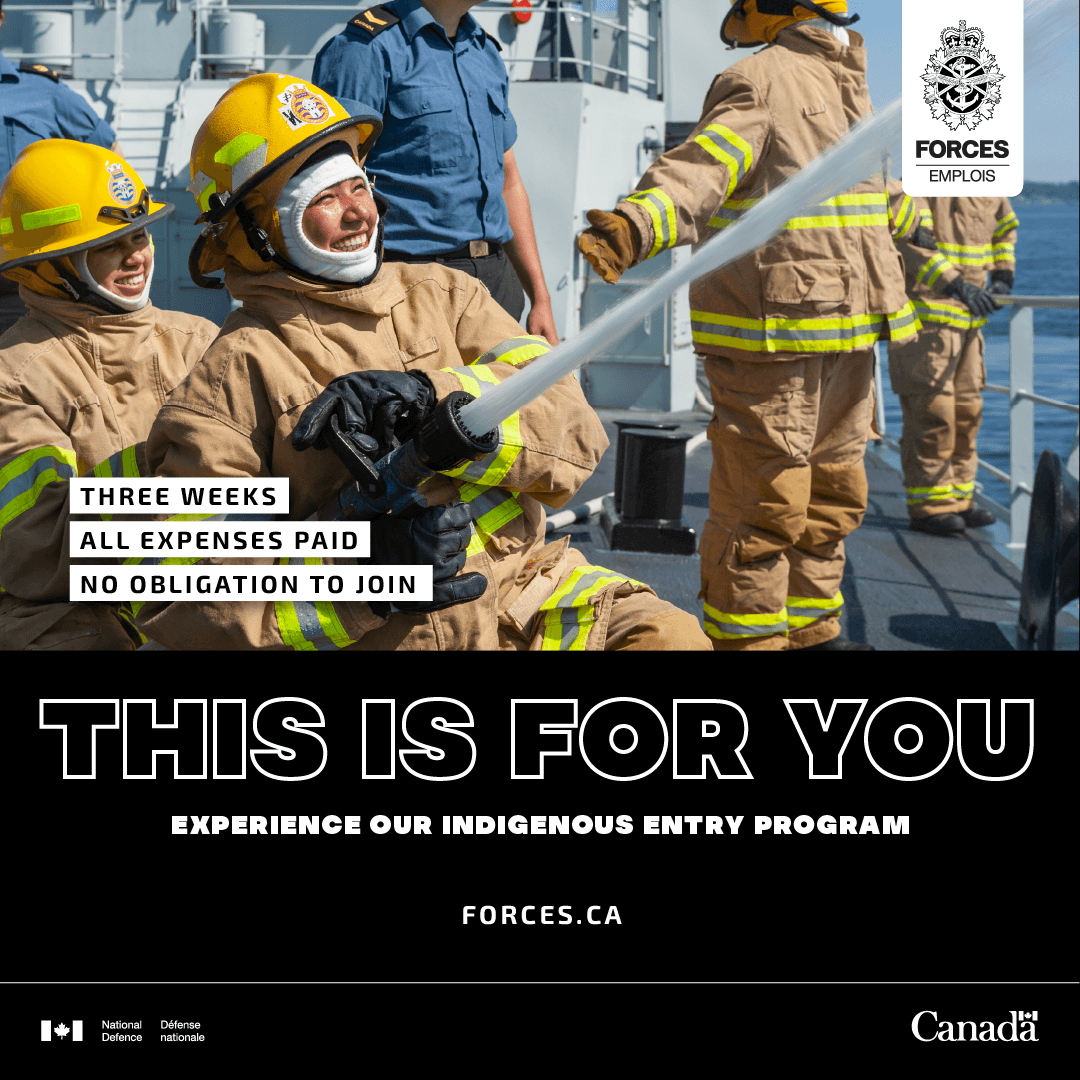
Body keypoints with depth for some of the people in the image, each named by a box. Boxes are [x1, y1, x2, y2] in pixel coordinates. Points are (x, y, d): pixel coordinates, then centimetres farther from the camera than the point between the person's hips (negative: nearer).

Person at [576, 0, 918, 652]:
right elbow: (699, 169, -25)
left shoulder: (846, 83, 19)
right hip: (771, 333, -9)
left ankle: (811, 629, 30)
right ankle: (746, 638, 6)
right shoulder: (760, 82, -9)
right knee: (766, 501, -5)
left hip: (844, 336, 9)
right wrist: (633, 225, -45)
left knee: (832, 494, 17)